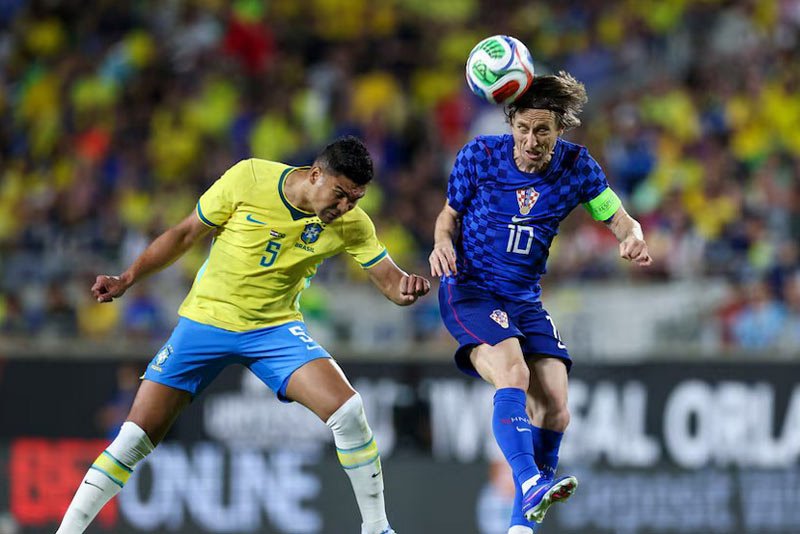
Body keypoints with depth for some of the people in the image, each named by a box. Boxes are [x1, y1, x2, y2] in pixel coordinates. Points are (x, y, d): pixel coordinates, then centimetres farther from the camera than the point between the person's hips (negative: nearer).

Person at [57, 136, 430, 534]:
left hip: (276, 328, 1)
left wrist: (405, 288, -33)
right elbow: (185, 234, -4)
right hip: (205, 321, -1)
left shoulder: (350, 223, -11)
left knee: (347, 410, -21)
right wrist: (126, 280, -5)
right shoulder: (249, 178, -16)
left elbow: (389, 280, -9)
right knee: (137, 436, -7)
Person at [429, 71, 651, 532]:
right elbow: (451, 213, 5)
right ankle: (531, 483, -45)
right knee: (512, 374, -31)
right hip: (469, 290, -4)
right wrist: (443, 242, -17)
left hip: (525, 300, 4)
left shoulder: (576, 166, -4)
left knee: (554, 410, -7)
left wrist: (633, 239, -22)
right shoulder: (480, 155, -9)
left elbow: (619, 219, 2)